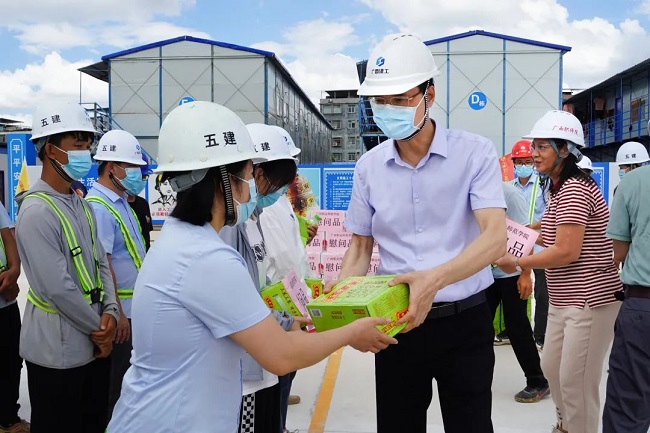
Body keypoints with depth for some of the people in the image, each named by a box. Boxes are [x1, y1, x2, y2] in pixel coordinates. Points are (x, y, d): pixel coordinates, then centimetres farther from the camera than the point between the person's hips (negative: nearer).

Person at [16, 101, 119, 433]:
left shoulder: (82, 205, 9)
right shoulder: (37, 210, -19)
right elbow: (57, 289, -23)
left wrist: (110, 313, -6)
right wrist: (99, 328, -11)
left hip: (95, 344, 8)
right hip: (58, 351, -8)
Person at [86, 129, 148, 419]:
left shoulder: (121, 201, 11)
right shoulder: (99, 207, -19)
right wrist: (116, 313, -21)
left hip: (134, 305, 9)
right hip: (119, 310, -9)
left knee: (130, 374, 19)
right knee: (114, 382, 4)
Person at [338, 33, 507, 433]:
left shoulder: (475, 153, -9)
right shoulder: (369, 167, 1)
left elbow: (495, 238, -20)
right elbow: (360, 248, 8)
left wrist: (435, 278, -37)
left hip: (464, 322, -2)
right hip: (397, 324, 3)